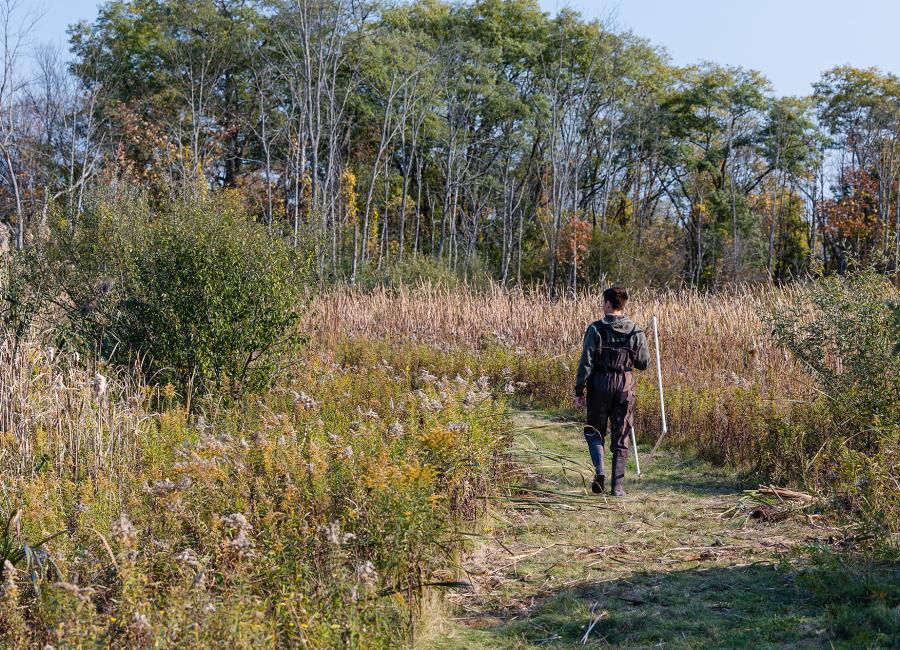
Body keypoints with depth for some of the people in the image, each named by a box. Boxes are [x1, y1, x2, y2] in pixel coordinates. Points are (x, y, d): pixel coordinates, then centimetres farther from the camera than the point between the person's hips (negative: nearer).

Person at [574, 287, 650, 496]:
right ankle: (617, 485, 7)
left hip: (600, 384, -2)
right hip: (626, 385, 2)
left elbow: (586, 362, -10)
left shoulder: (596, 329, -8)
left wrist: (579, 391, -4)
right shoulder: (636, 331, 1)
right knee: (621, 437, 8)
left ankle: (599, 471, -5)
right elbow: (644, 363, 3)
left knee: (594, 431, 16)